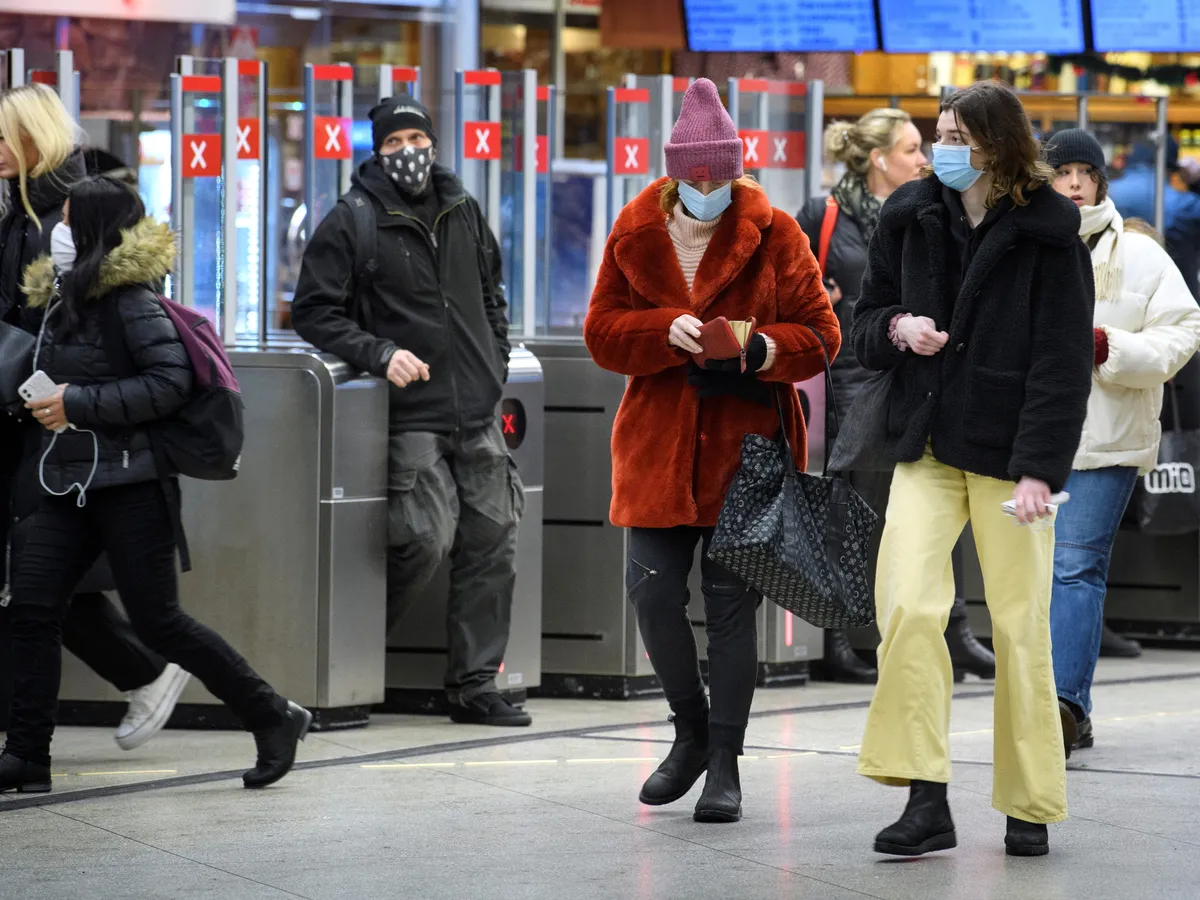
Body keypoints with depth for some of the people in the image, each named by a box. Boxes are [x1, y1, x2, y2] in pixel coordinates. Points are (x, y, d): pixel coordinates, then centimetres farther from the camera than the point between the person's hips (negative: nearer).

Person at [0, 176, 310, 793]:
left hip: (129, 484, -8)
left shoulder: (130, 299, -13)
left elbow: (170, 383, -20)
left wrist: (78, 404, -20)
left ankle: (273, 718, 9)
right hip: (70, 483, 8)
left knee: (156, 620, -4)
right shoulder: (61, 295, 13)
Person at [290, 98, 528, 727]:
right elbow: (313, 312, -5)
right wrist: (379, 353, -17)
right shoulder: (353, 221, -4)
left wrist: (495, 365, 16)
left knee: (492, 543, 1)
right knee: (427, 540, -16)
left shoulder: (463, 212, 13)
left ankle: (475, 684, 7)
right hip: (410, 414, -6)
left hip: (477, 414, 6)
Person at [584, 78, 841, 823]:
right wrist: (666, 331, -18)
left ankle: (725, 763, 7)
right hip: (659, 445, 2)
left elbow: (819, 335, -2)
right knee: (653, 593, -3)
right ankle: (693, 731, 21)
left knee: (732, 601, -1)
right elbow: (603, 333, 1)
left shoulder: (774, 235, -1)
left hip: (745, 447, -2)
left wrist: (763, 348, -22)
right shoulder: (636, 234, 4)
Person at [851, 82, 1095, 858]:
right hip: (927, 445, 3)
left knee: (1020, 627, 1)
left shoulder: (1048, 235, -5)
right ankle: (927, 801, -13)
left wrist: (1039, 469, -16)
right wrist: (897, 330, -7)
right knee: (907, 606, -14)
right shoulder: (912, 219, 8)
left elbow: (1064, 364, -8)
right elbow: (865, 325, 17)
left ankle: (1031, 807, 13)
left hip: (1008, 453, -3)